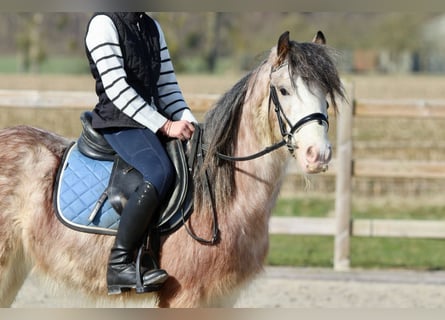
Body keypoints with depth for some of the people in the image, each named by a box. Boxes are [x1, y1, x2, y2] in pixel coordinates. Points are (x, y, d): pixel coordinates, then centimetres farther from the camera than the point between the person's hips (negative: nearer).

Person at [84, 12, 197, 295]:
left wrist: (189, 122, -1)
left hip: (153, 120, 8)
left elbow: (167, 85, 16)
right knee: (161, 172, -31)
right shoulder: (104, 24, -7)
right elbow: (116, 88, -15)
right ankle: (120, 263, -29)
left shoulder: (152, 27, 17)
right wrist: (165, 126, -18)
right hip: (118, 120, -8)